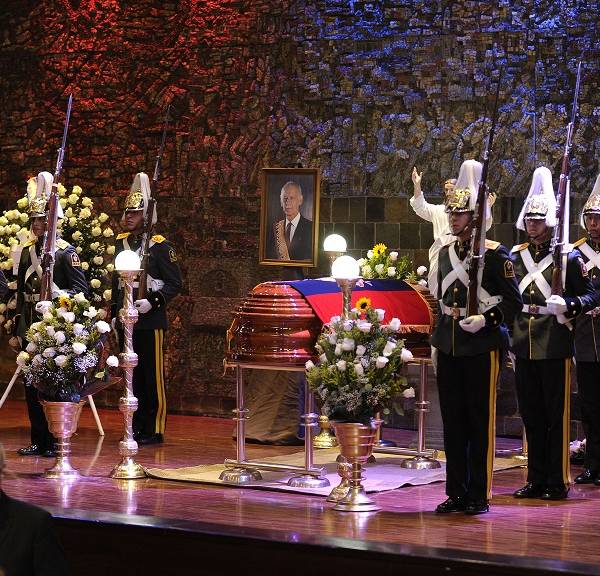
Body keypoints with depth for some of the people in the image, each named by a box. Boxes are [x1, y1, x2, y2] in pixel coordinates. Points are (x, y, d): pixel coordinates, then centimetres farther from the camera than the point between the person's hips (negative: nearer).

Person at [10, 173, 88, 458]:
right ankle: (38, 440, 15)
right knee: (32, 384, 7)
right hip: (30, 328, 6)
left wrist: (59, 294, -26)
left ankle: (54, 442, 4)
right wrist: (16, 331, 14)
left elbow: (81, 288, -7)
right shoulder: (26, 251, 13)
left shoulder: (66, 252, -5)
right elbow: (20, 293, 17)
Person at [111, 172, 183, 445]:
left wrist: (153, 301, -20)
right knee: (133, 374, 10)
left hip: (151, 320, -6)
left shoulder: (160, 246, -7)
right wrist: (114, 312, 16)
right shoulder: (121, 242, 11)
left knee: (154, 375, -1)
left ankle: (155, 430, 3)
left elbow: (175, 284, -7)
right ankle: (136, 427, 17)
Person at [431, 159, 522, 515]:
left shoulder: (495, 254, -7)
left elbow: (513, 301, -7)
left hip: (482, 347, -6)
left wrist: (486, 319, -20)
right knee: (452, 421, 8)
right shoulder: (446, 252, 11)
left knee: (480, 422, 1)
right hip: (449, 348, 6)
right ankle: (456, 493, 15)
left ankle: (479, 495, 7)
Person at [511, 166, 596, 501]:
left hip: (555, 347, -5)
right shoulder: (516, 256, 10)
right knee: (531, 417, 10)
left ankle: (558, 482, 7)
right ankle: (536, 480, 18)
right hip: (524, 347, 5)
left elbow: (590, 296, -5)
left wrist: (566, 306, -23)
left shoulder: (569, 257, -4)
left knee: (556, 416, 1)